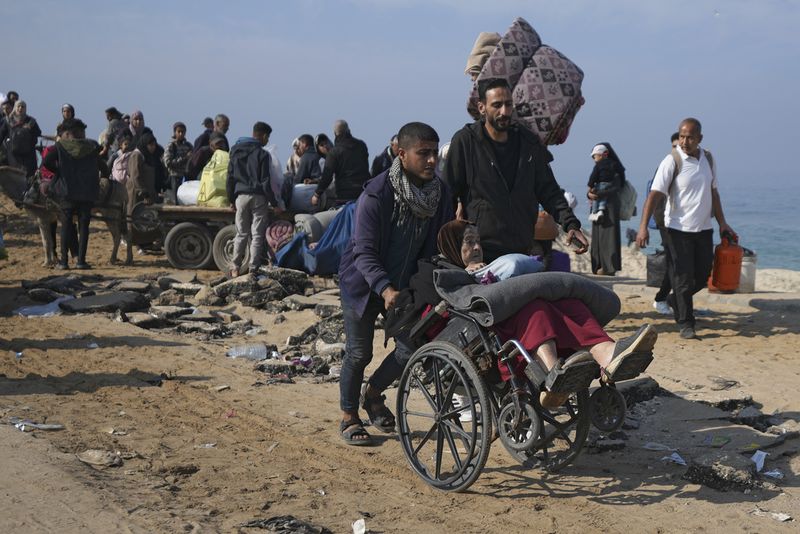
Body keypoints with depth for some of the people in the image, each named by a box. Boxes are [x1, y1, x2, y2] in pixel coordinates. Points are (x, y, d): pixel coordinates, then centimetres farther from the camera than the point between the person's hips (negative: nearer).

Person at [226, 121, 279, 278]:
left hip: (241, 196, 5)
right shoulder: (262, 154, -7)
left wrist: (231, 199, 17)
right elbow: (265, 181, -9)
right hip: (258, 197, -4)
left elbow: (230, 178, 10)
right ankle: (253, 270, 0)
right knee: (257, 235, 1)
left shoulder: (236, 151, 9)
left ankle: (235, 268, 11)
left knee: (241, 234, 13)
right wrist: (274, 203, -4)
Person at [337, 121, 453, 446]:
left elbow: (440, 245, 0)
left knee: (412, 347, 3)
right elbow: (364, 253, -27)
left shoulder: (441, 193, -10)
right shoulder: (376, 195, -27)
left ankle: (373, 395, 31)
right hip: (364, 283, -5)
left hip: (405, 283, 5)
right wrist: (385, 289, -42)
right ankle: (349, 417, 20)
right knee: (359, 353, 0)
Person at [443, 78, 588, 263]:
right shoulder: (465, 141, -3)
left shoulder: (528, 142, 10)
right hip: (479, 252, -4)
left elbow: (548, 191, 12)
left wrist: (570, 224, -3)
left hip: (522, 251, 4)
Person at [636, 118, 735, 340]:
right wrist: (643, 227, -28)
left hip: (704, 228, 6)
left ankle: (675, 300, 35)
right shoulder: (672, 161, -12)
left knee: (703, 275, 10)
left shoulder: (708, 159, 7)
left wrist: (722, 222, 15)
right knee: (683, 277, -5)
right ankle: (685, 324, 4)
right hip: (679, 228, -6)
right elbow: (654, 194, -18)